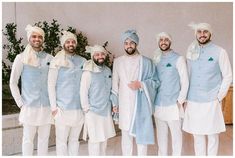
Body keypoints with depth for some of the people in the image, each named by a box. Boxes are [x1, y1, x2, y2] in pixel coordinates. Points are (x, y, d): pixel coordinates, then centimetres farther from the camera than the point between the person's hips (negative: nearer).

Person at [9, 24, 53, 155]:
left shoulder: (49, 58, 5)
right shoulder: (21, 58, -1)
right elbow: (13, 82, 1)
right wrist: (20, 103, -3)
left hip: (47, 106, 2)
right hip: (29, 106, -2)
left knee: (44, 138, 10)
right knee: (28, 138, 5)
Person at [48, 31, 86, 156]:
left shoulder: (82, 61, 7)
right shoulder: (57, 61, -1)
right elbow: (51, 85, -2)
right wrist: (54, 107, -7)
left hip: (79, 108, 3)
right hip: (62, 108, -2)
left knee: (74, 139, 12)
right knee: (62, 141, 4)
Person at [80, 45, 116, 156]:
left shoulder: (108, 70, 5)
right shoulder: (88, 72, -15)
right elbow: (83, 92, -14)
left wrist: (113, 104, 10)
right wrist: (86, 108, -12)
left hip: (106, 110, 6)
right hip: (93, 111, -6)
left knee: (104, 138, 16)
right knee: (95, 139, 0)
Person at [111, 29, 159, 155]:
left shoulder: (146, 62, -1)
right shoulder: (117, 62, 5)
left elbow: (155, 82, 1)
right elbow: (115, 84, 8)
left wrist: (141, 85, -15)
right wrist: (115, 103, 7)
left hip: (141, 104, -2)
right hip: (124, 105, 2)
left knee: (141, 133, 5)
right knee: (126, 134, 11)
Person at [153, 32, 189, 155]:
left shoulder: (178, 59, -5)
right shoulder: (156, 59, 8)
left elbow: (185, 81, -6)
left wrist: (180, 101, -10)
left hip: (173, 104, -4)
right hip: (158, 104, 4)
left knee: (176, 133, 6)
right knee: (161, 134, 14)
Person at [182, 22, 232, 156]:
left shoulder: (219, 52, -4)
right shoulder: (191, 51, 5)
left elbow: (228, 76, -2)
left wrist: (219, 97, -6)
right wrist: (186, 96, 5)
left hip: (211, 101, -3)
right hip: (193, 101, 3)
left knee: (212, 135, 6)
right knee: (197, 135, 11)